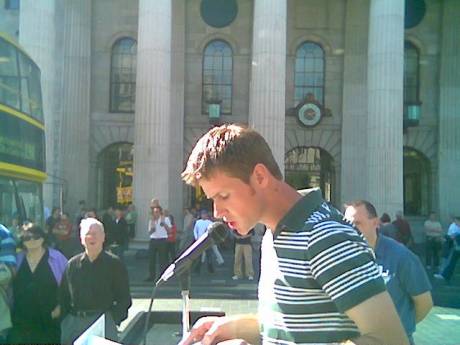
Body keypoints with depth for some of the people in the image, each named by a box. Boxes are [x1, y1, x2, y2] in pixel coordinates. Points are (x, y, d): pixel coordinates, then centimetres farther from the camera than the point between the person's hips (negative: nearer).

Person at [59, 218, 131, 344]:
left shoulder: (115, 264, 2)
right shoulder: (72, 264, 11)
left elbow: (124, 298, 2)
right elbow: (63, 296, 14)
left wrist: (114, 319, -11)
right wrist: (65, 319, 2)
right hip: (73, 321, 3)